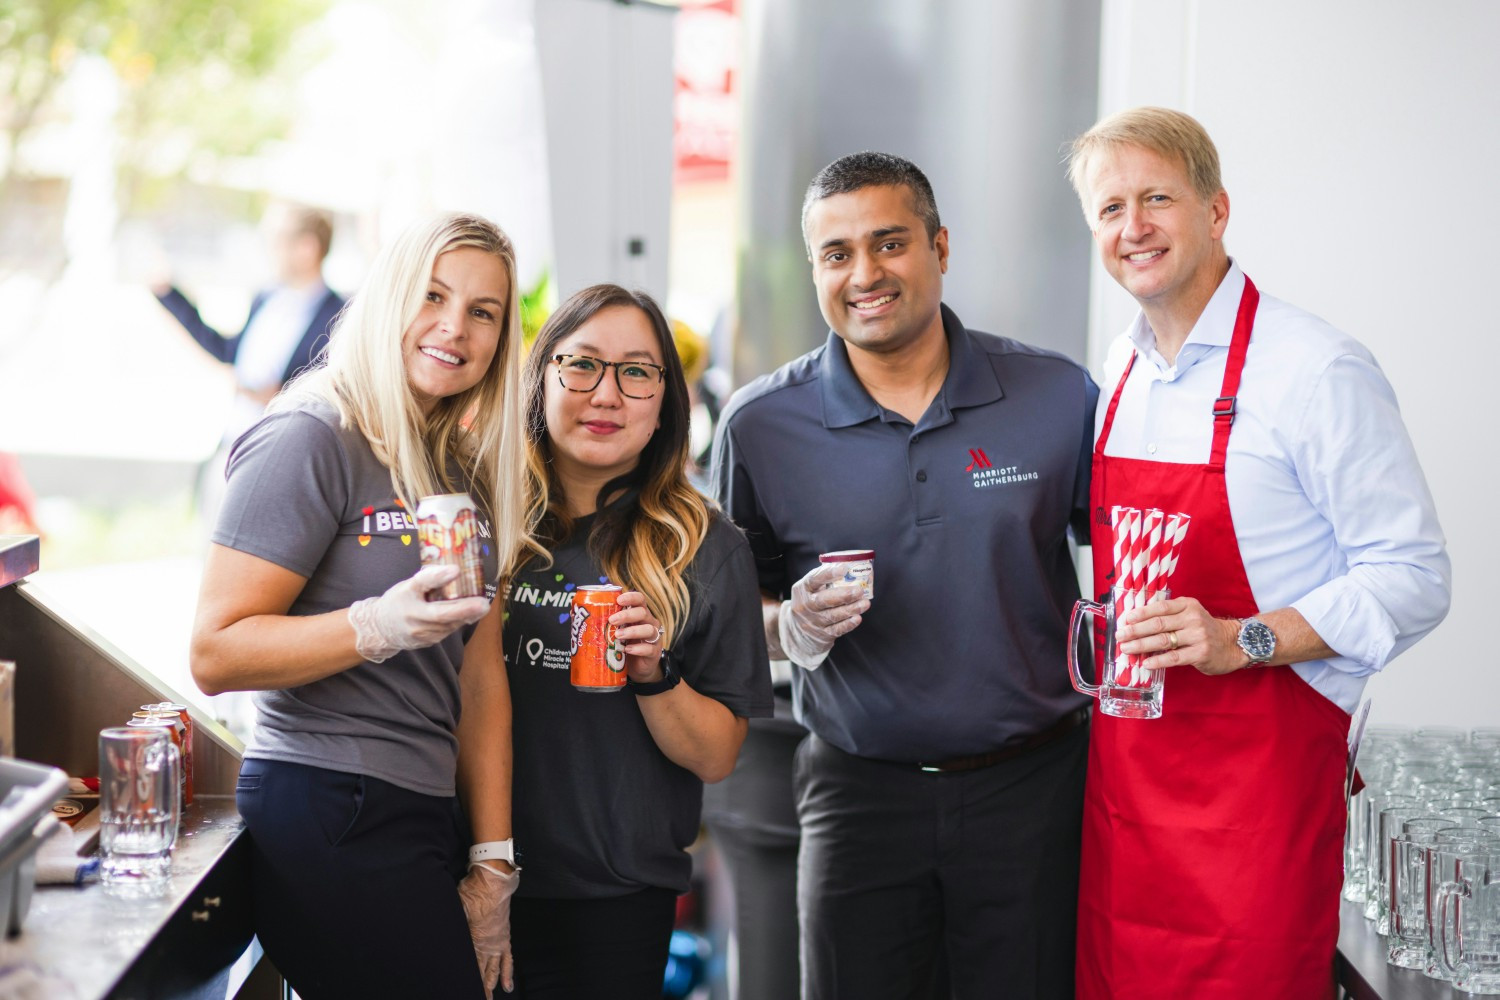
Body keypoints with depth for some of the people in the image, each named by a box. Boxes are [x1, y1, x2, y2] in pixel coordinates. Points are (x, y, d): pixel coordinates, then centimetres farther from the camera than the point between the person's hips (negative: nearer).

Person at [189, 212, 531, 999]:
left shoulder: (467, 470, 17)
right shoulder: (311, 440, -8)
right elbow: (215, 653, -14)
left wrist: (493, 861, 11)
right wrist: (378, 627, -27)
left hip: (424, 816, 8)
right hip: (328, 810, -8)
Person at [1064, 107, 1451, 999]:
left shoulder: (1319, 371, -12)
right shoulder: (1123, 367, 11)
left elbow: (1413, 579, -12)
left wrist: (1241, 640, -22)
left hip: (1261, 766, -6)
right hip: (1125, 758, 7)